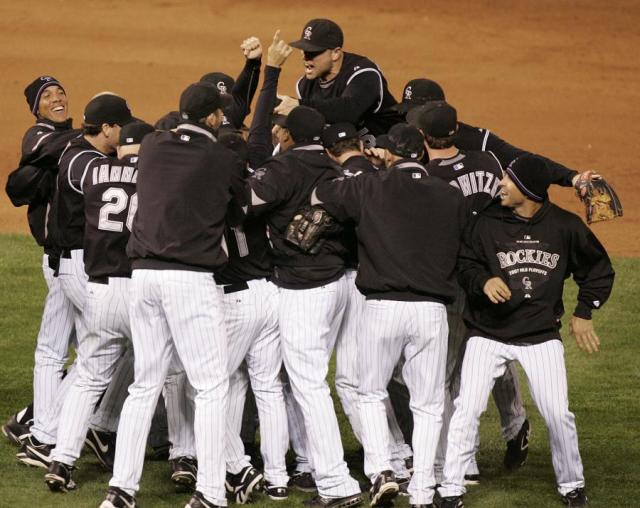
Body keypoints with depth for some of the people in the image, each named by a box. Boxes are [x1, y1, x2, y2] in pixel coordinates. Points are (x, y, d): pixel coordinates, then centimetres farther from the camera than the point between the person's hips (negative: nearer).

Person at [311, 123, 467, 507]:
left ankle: (382, 471, -1)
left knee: (371, 392, 16)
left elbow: (318, 195, 13)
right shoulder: (451, 198, 6)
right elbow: (462, 253, 11)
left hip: (383, 306, -1)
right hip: (432, 309, 1)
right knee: (428, 404, 9)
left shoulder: (371, 188, 0)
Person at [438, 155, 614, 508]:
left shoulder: (565, 226, -5)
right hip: (488, 334, 0)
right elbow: (465, 266, -2)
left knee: (558, 413, -3)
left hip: (541, 336, 0)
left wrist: (583, 312, 6)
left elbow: (598, 268, 10)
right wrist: (484, 281, -23)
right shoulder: (488, 222, -7)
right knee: (467, 409, -10)